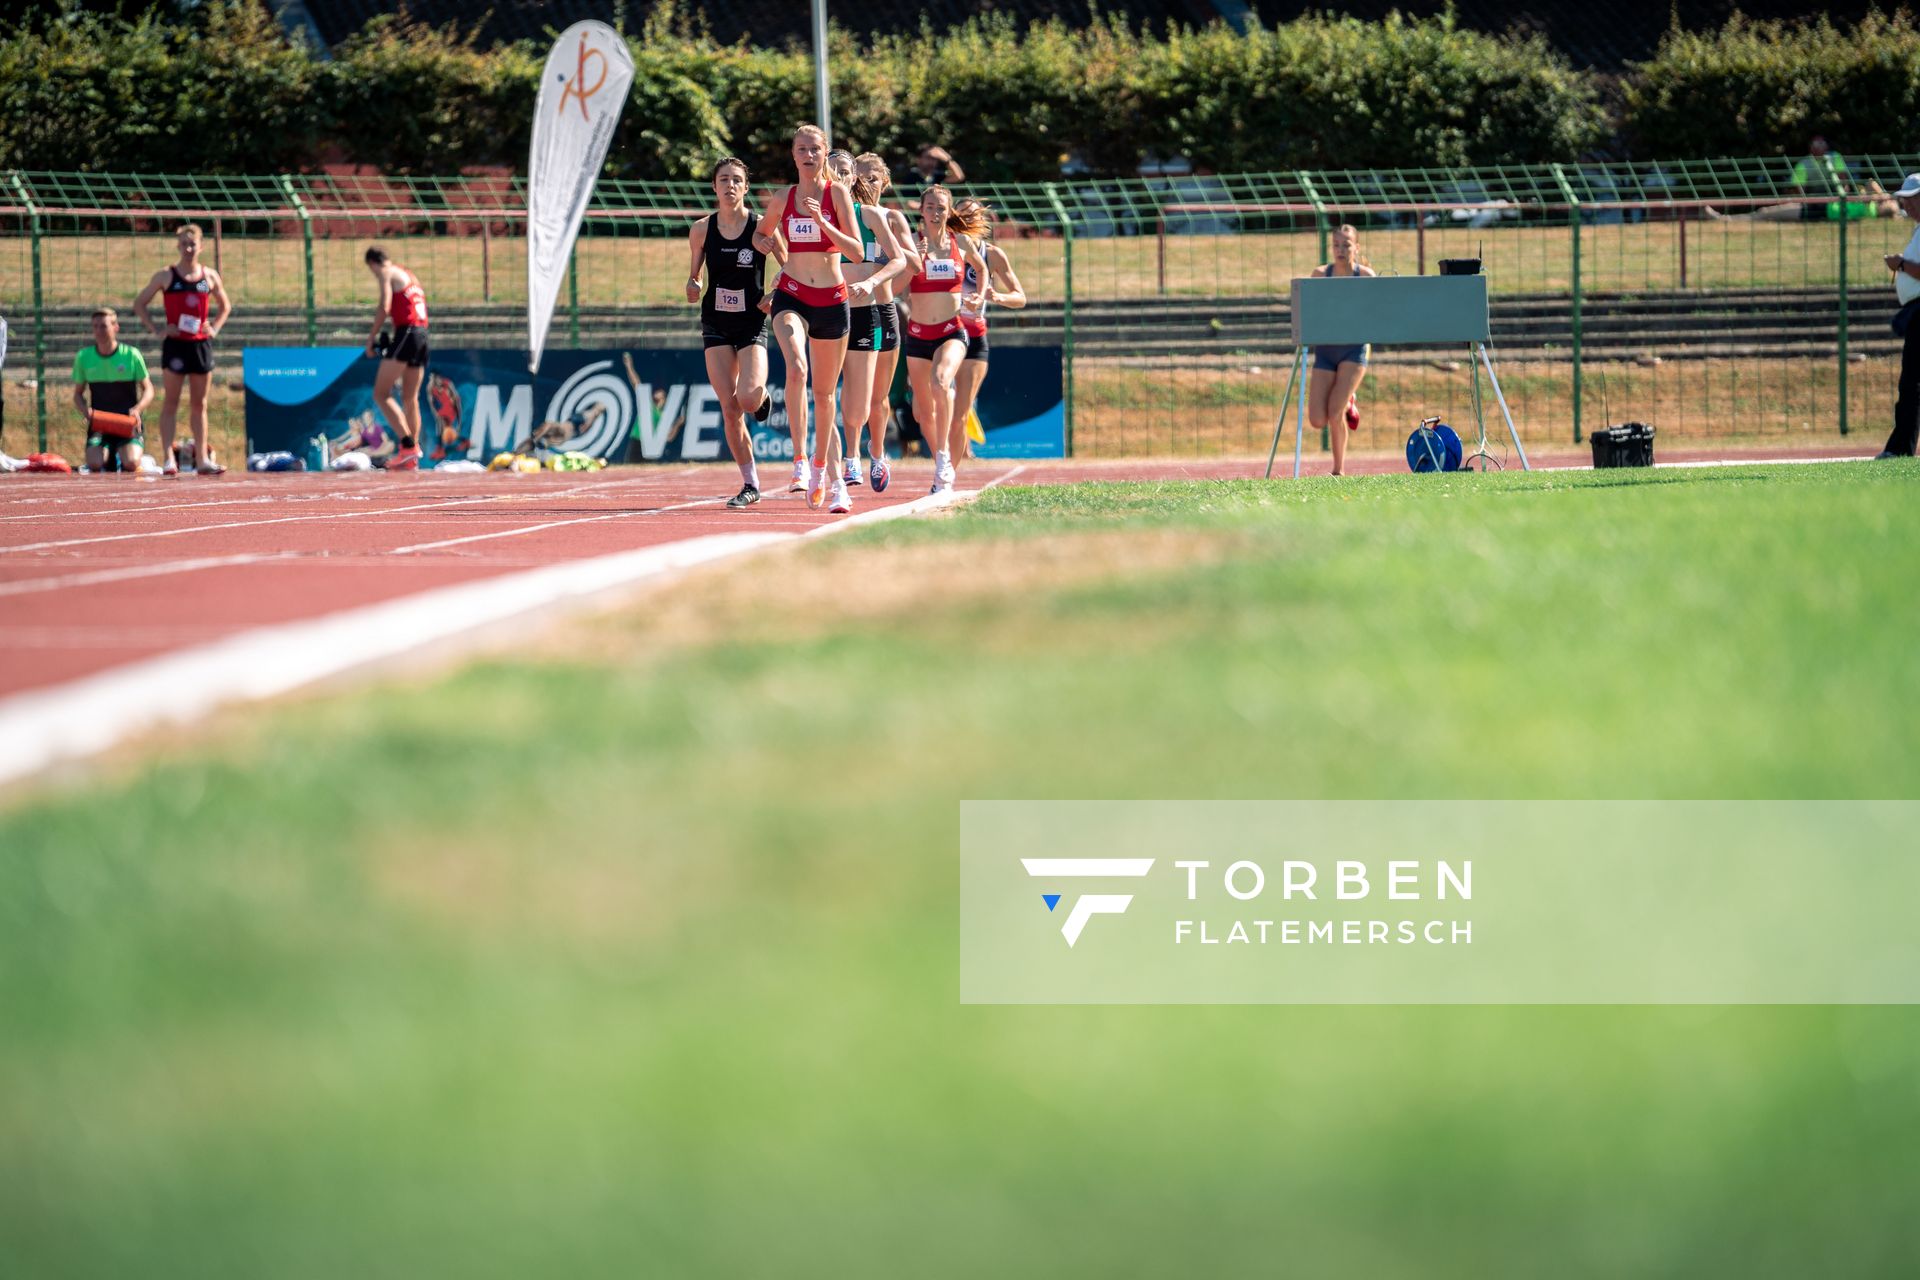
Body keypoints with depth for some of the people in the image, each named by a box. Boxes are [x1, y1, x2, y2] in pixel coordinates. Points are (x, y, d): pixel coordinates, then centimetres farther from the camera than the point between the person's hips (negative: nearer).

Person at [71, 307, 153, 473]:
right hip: (99, 424, 1)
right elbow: (78, 394, 12)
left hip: (127, 424, -1)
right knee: (94, 464, -26)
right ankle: (108, 455, 12)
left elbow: (148, 390, 3)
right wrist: (85, 411, -10)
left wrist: (137, 409, -17)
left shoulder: (131, 355, -3)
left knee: (131, 463, -27)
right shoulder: (83, 357, 2)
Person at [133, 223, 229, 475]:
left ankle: (202, 459, 12)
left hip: (201, 344, 3)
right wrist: (156, 331, -6)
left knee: (199, 405, 8)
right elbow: (139, 304, 4)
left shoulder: (210, 276, 8)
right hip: (175, 344, -3)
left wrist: (214, 328, 7)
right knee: (170, 403, -4)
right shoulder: (166, 276, 0)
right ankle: (168, 459, -6)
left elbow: (225, 306, 23)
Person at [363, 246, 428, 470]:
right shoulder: (410, 276, 26)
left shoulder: (387, 273, 1)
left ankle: (408, 445, -23)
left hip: (406, 332, -8)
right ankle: (412, 458, 12)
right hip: (422, 334, 8)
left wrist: (371, 337, -4)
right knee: (410, 399, 13)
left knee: (381, 394, -10)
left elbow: (384, 307, -12)